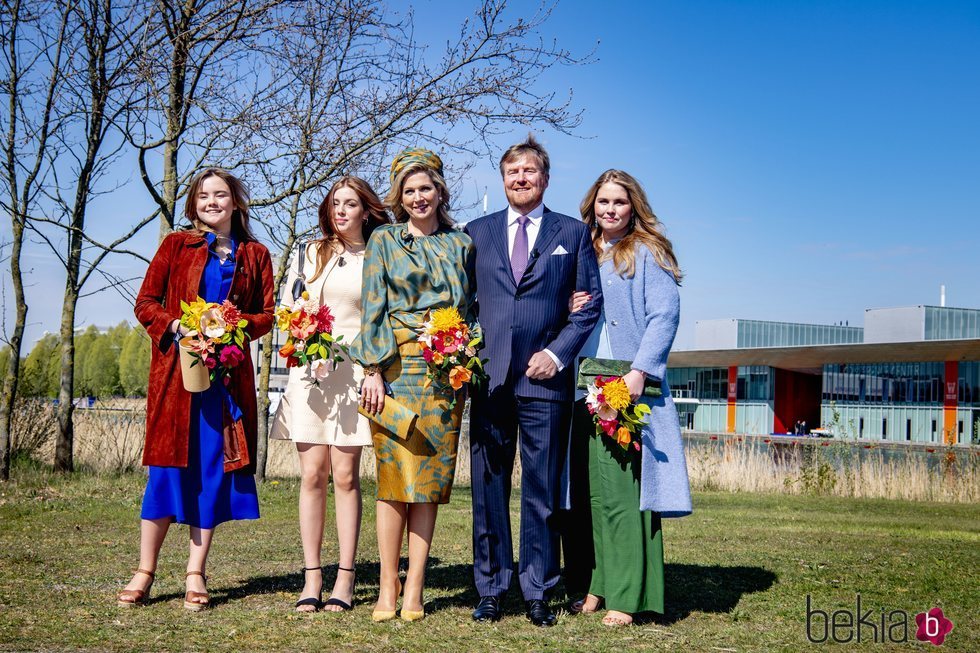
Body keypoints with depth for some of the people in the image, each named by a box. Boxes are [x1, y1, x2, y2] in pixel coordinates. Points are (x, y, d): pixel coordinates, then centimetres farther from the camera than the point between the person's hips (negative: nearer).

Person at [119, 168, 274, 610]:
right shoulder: (175, 245, 8)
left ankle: (196, 572, 9)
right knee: (169, 465, -3)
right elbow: (146, 303, 6)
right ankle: (145, 571, 6)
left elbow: (266, 314, 10)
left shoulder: (255, 255, 12)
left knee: (215, 466, 1)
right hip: (177, 367, -1)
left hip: (228, 372, 2)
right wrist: (175, 326, -12)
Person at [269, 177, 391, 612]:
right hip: (309, 371, 2)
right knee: (312, 474, -2)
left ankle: (345, 578, 0)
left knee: (345, 475, -5)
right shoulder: (308, 253, 16)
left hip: (354, 374, -2)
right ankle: (311, 577, 1)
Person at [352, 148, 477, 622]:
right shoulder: (384, 241, 10)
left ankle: (414, 588, 3)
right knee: (395, 475, -7)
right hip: (395, 367, -2)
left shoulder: (460, 244, 16)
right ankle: (387, 587, -1)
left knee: (430, 476, -1)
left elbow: (470, 307, 16)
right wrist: (373, 371, -7)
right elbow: (372, 308, 3)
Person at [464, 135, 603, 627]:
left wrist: (558, 353, -6)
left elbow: (590, 302, 6)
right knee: (489, 488, 5)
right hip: (489, 377, 2)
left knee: (542, 490, 2)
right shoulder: (476, 232, 15)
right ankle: (490, 589, 13)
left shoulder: (573, 234, 10)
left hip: (544, 378, -1)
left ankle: (537, 592, 10)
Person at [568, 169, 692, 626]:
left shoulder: (647, 253, 4)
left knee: (623, 488, -10)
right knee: (590, 489, 3)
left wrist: (638, 372, -18)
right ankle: (598, 586, 10)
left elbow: (664, 316, -6)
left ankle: (627, 596, -7)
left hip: (627, 386, -5)